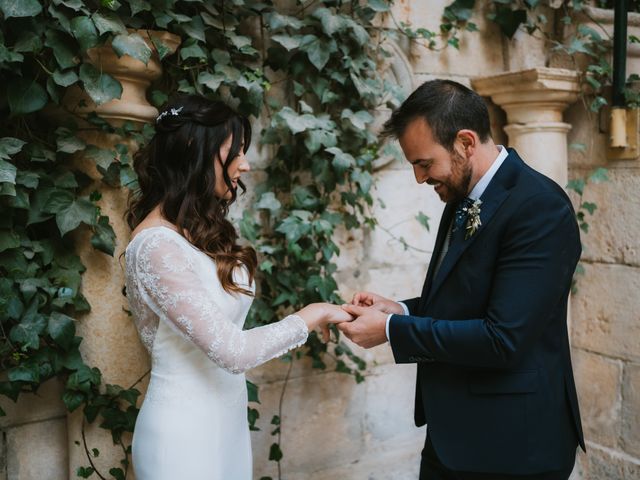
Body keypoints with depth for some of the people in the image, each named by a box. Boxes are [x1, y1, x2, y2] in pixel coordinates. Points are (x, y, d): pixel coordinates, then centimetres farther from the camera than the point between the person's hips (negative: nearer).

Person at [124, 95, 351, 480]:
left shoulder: (202, 230, 6)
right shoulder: (157, 245, -23)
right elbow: (230, 351, -25)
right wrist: (311, 316, -14)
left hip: (226, 419, 8)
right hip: (185, 430, -8)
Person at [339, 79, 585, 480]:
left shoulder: (540, 207, -21)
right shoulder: (463, 199, 6)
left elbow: (504, 339, -26)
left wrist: (391, 329, -19)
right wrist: (402, 310, -1)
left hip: (510, 442, -8)